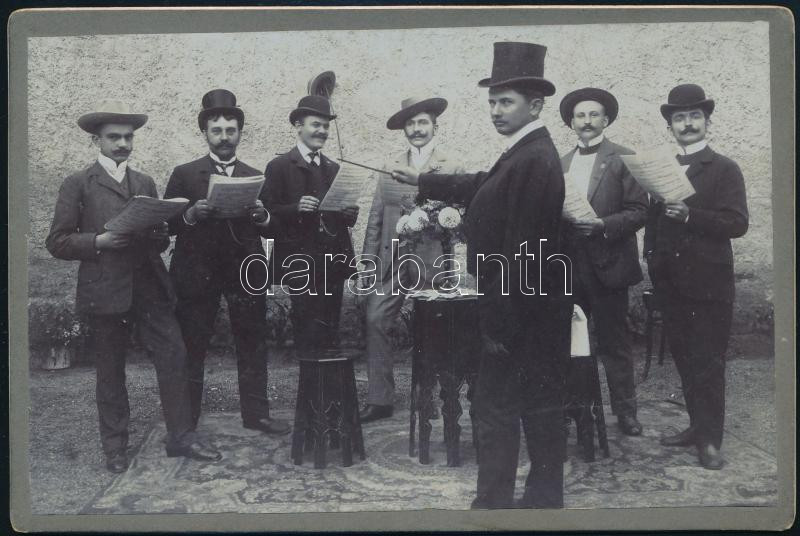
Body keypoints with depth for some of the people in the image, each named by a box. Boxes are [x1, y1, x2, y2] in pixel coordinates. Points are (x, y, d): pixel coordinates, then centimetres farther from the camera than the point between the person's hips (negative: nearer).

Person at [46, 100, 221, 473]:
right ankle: (115, 448, 20)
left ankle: (180, 438, 9)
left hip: (149, 285, 4)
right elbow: (57, 242, -1)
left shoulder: (145, 184, 17)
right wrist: (99, 241, -15)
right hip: (104, 291, -3)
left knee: (174, 357, -2)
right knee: (110, 372, 6)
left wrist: (157, 235, -4)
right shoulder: (78, 184, 3)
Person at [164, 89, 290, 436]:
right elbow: (167, 225, 0)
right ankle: (185, 421, 9)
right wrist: (191, 215, -19)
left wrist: (263, 217, -10)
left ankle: (256, 414, 15)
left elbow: (269, 230, 12)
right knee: (191, 348, 0)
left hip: (245, 273, 3)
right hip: (197, 273, -2)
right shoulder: (184, 174, 6)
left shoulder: (255, 177, 14)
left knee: (252, 346, 6)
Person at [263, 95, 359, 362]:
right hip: (300, 262, -5)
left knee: (330, 329, 6)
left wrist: (350, 214, -2)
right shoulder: (279, 166, 2)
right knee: (308, 332, -7)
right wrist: (296, 208, -20)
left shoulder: (334, 168, 19)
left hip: (334, 261, 5)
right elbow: (268, 212, -5)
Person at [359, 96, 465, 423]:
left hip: (432, 260, -3)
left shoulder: (452, 168, 1)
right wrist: (368, 259, 3)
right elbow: (376, 216, 10)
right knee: (375, 322, -4)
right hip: (391, 259, 3)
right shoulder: (390, 166, 12)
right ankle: (379, 400, 3)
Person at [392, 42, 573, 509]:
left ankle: (494, 501, 10)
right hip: (532, 308, 10)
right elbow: (481, 187, 24)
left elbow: (523, 249, -24)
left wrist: (500, 322, -21)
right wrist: (422, 181, 32)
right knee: (539, 405, 17)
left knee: (498, 409, -1)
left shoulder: (533, 160, -21)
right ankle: (544, 497, 31)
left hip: (523, 312, -10)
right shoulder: (528, 153, 10)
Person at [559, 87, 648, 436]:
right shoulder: (561, 164, 14)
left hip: (607, 266, -4)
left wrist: (602, 224, -20)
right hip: (568, 267, 5)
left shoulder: (623, 159, -2)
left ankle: (625, 411, 14)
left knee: (614, 342, 3)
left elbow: (639, 211, -7)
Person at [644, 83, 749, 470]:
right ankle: (698, 426, 24)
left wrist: (689, 214, -23)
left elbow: (737, 223, -13)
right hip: (672, 285, 5)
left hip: (709, 283, -5)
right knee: (684, 359, 12)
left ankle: (710, 439, 6)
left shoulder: (725, 170, -2)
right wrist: (654, 264, 4)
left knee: (708, 362, -2)